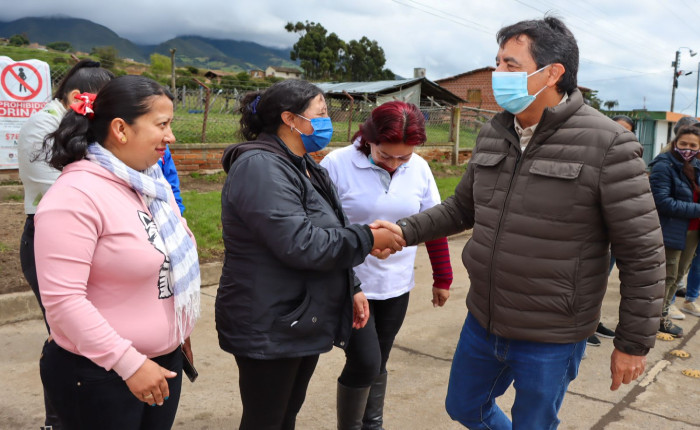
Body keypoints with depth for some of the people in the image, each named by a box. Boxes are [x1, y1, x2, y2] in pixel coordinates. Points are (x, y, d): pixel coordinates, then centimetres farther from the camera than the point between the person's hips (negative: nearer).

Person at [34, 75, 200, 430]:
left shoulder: (149, 181, 3)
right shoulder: (76, 195, -21)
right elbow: (62, 300, -24)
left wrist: (179, 330, 17)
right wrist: (129, 363, -23)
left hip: (165, 360, 7)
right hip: (98, 374, -7)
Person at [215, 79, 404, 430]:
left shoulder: (305, 167, 11)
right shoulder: (260, 167, -20)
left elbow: (327, 237, 17)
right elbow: (299, 244, -27)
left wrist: (350, 289, 9)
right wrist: (367, 240, -18)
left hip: (303, 323, 9)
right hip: (269, 331, -9)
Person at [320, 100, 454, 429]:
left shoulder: (419, 169, -1)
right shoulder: (337, 164, -14)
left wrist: (442, 279, 12)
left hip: (396, 287, 4)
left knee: (377, 365, 15)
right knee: (364, 362, -6)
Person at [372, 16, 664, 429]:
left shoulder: (608, 146, -18)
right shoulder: (492, 135, 0)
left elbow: (642, 252, -14)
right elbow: (462, 207, 12)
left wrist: (635, 342, -10)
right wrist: (406, 230, -1)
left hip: (550, 340, -6)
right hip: (482, 322, 6)